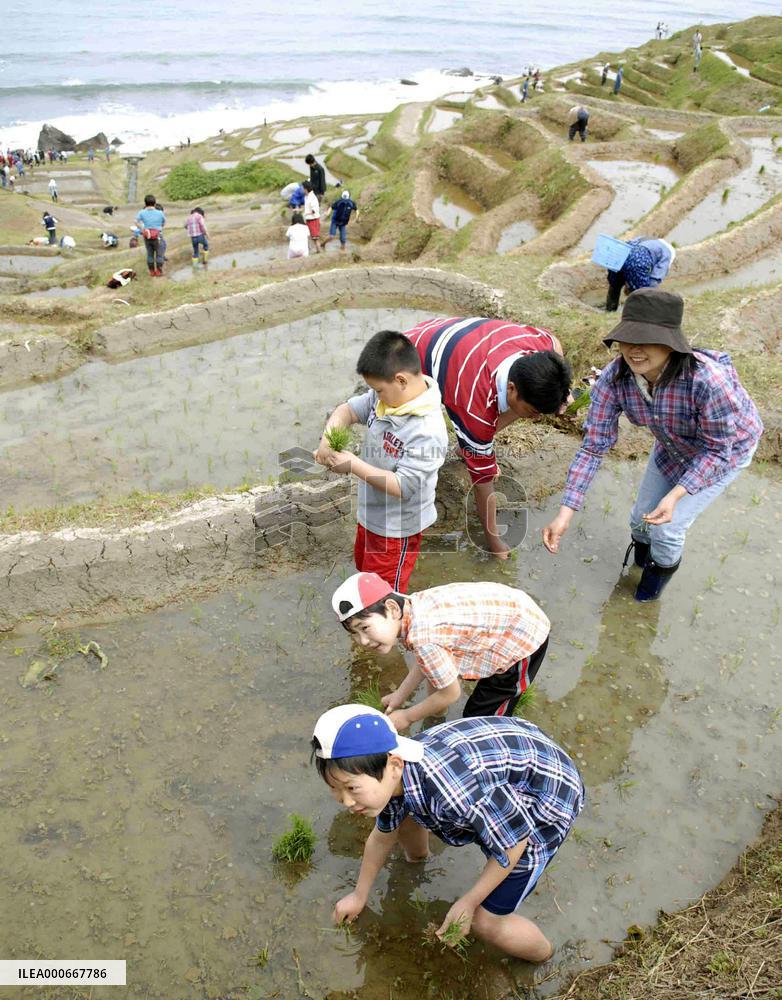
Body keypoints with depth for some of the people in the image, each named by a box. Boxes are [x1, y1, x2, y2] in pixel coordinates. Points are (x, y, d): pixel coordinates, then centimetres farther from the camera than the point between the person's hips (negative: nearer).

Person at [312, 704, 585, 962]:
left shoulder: (452, 791, -44)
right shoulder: (394, 773, -16)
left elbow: (514, 840, -26)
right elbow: (383, 835, 6)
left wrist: (468, 902, -15)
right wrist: (359, 895, 19)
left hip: (546, 801, -7)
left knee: (484, 919, -4)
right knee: (395, 809, 14)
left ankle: (542, 952, 29)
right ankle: (418, 855, 47)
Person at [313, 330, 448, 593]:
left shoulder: (428, 432, -35)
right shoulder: (388, 396, -11)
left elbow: (402, 487, -33)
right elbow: (349, 409, 1)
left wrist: (353, 465, -29)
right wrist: (328, 437, -19)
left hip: (397, 527, -9)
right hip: (370, 513, 9)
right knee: (364, 567, 32)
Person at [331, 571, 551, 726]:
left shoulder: (422, 638, -34)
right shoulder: (411, 606, -10)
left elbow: (451, 694, -17)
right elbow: (426, 661, 9)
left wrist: (407, 717, -3)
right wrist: (400, 695, 17)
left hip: (524, 639, -9)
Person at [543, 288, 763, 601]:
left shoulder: (708, 380, -44)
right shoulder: (615, 377, -32)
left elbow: (717, 450, -28)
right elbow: (593, 445, -26)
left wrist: (675, 495, -41)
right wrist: (565, 513, -33)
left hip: (728, 448, -4)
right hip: (674, 445, 4)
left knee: (667, 528, -5)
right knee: (642, 517, 13)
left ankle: (663, 565, 34)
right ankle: (641, 545, 53)